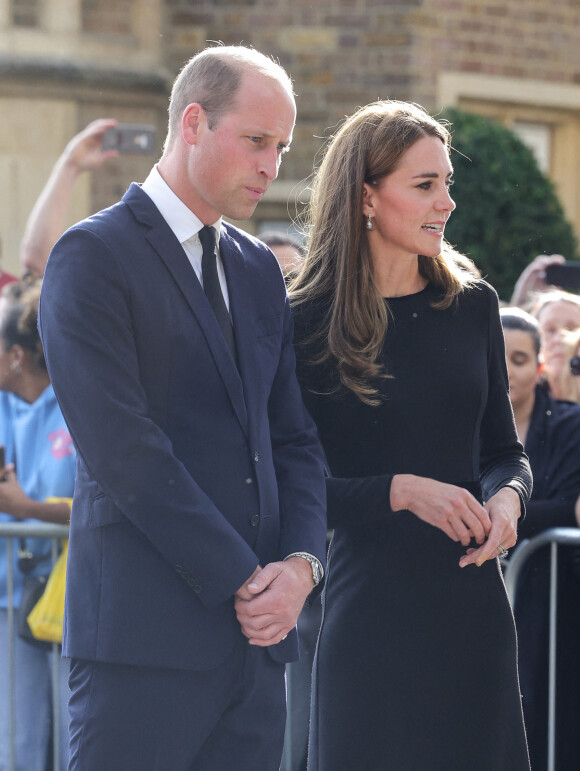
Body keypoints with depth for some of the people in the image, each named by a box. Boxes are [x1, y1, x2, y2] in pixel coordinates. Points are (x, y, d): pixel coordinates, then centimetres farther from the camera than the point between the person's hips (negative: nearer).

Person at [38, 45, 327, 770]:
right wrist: (241, 580, -12)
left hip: (255, 631, 7)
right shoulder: (94, 256, -5)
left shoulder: (259, 269, 18)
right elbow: (122, 449, -13)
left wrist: (300, 563, -1)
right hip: (145, 634, -6)